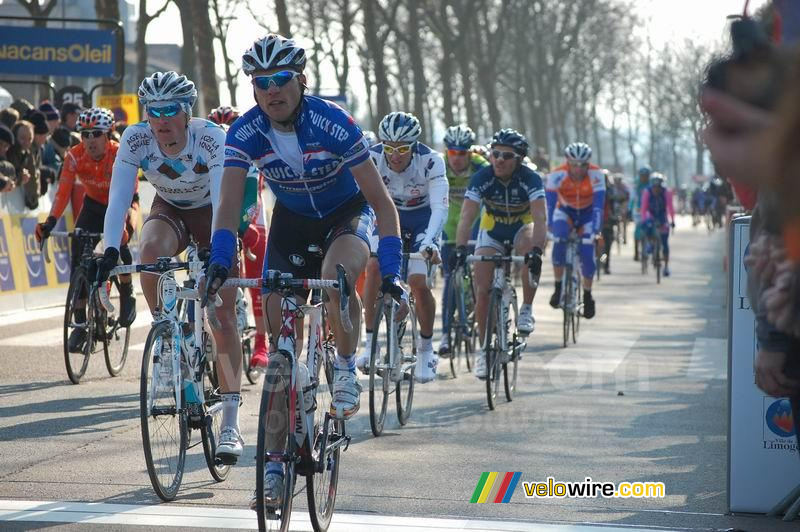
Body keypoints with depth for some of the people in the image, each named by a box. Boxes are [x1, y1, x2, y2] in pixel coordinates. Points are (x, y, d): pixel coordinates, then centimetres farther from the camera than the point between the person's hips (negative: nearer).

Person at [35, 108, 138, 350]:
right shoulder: (75, 156, -21)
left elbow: (130, 195, -37)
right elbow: (63, 192, -26)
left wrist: (122, 223, -53)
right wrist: (50, 222, -41)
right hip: (94, 205, 3)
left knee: (119, 240, -32)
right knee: (78, 255, -13)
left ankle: (127, 296, -6)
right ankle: (80, 324, -6)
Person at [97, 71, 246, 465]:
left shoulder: (211, 137, -31)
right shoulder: (135, 139, -23)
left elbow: (223, 199, -38)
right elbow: (118, 197, -29)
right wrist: (111, 250, -42)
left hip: (210, 212, -2)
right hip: (169, 210, 2)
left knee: (223, 317, -9)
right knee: (150, 251, -35)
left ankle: (231, 423, -7)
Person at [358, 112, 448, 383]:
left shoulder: (431, 161, -30)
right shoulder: (372, 158, -26)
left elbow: (440, 207, -37)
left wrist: (429, 242, -53)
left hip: (423, 219, -2)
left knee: (418, 281, -18)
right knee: (374, 266, -23)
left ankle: (426, 348, 3)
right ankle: (370, 342, -11)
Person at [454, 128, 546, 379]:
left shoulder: (530, 179, -28)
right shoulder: (482, 178, -25)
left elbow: (540, 218, -38)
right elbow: (467, 216, -31)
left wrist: (536, 250, -54)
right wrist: (460, 248, -47)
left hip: (522, 228, -2)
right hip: (491, 231, 2)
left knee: (531, 251, -37)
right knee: (483, 290, -8)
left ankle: (526, 310, -19)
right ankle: (484, 348, 7)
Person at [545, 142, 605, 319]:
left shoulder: (596, 175, -29)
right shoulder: (557, 175, -29)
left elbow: (598, 206, -31)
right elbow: (549, 204, -29)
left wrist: (595, 231, -39)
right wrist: (548, 229, -38)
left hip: (587, 214, 0)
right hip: (565, 211, 0)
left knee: (587, 253, -14)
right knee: (559, 241, -29)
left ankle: (587, 296, 7)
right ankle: (558, 288, -14)